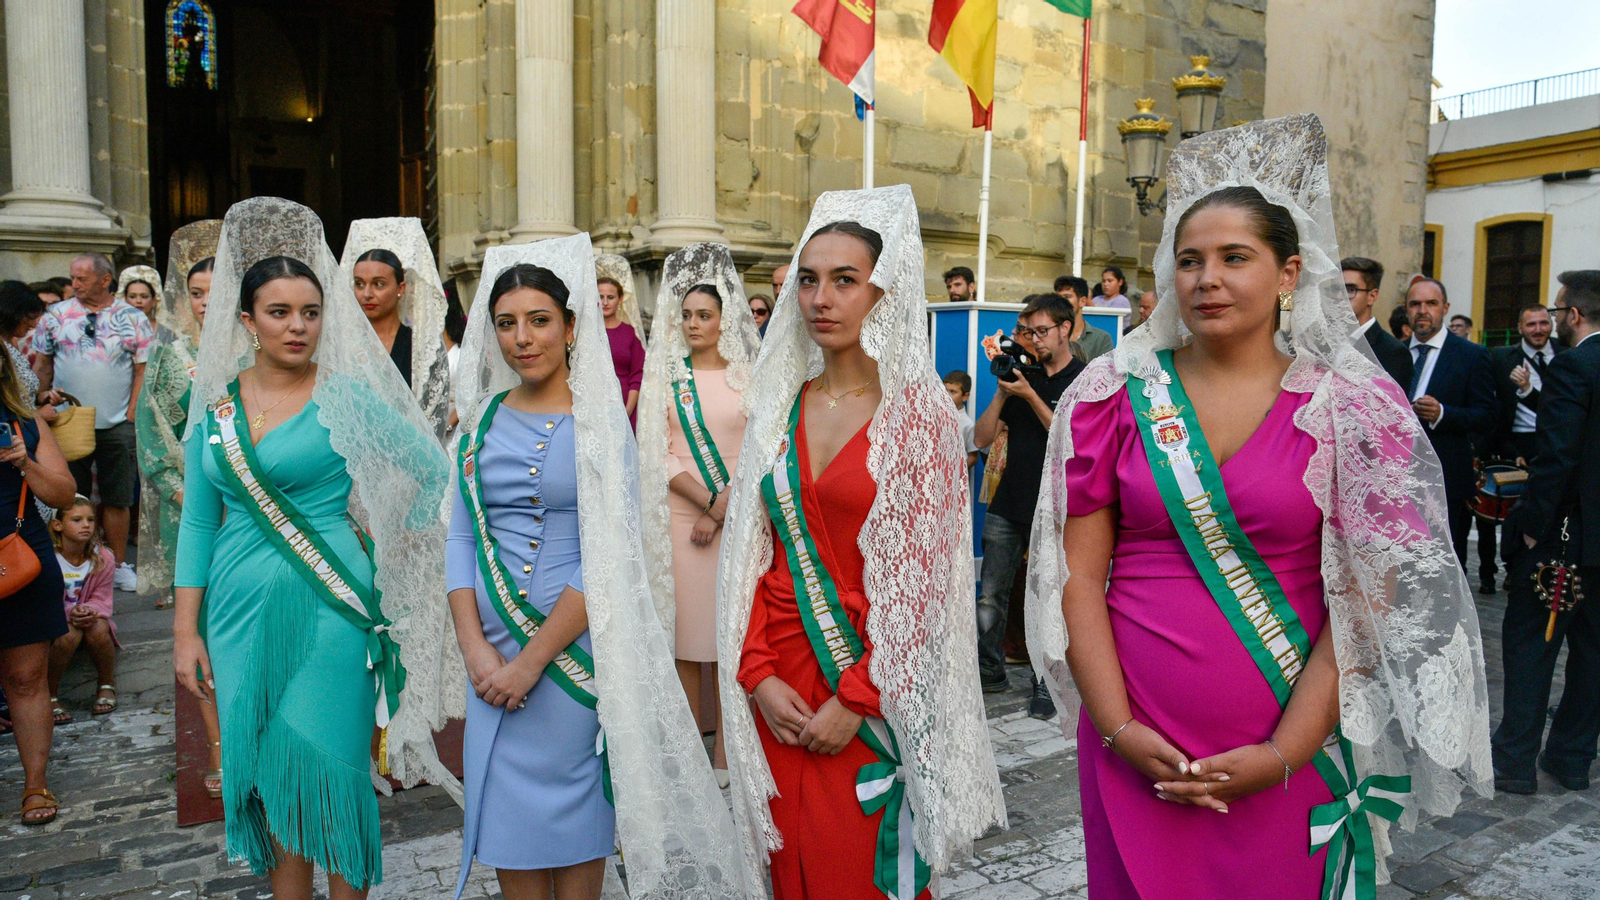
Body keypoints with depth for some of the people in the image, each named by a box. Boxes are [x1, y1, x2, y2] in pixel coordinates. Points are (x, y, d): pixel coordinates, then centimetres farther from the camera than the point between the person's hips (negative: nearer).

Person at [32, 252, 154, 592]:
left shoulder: (133, 318, 1)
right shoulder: (56, 315, 6)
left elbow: (143, 369, 3)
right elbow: (41, 362, 13)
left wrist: (131, 416, -4)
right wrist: (44, 395, -3)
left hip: (116, 425, -1)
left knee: (117, 500, 4)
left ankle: (119, 565, 14)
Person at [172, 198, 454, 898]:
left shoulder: (346, 395, -5)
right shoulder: (214, 405, 7)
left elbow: (433, 465, 2)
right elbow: (198, 522, 8)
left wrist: (392, 535, 6)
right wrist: (186, 630, 5)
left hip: (328, 608, -4)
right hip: (241, 611, 4)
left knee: (328, 769, -1)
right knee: (266, 773, 12)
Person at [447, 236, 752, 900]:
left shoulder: (602, 421, -7)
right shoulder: (482, 419, 6)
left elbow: (608, 556, -13)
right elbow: (462, 536, 5)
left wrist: (533, 658, -16)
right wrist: (475, 648, -6)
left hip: (575, 646, -4)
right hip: (493, 649, 4)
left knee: (573, 817, 9)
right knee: (507, 819, 12)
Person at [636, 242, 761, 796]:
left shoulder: (748, 375, 8)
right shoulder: (665, 374, 8)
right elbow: (657, 454, 1)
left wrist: (723, 508, -10)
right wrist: (706, 498, -11)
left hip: (738, 518, 0)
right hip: (679, 516, 0)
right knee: (683, 635, 1)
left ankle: (725, 755, 11)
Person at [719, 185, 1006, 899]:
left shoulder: (918, 415, -8)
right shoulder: (780, 406, 6)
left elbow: (922, 580, -10)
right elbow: (752, 553, 5)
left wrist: (855, 700, -13)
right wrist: (758, 675, -5)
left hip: (874, 691, -4)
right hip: (779, 688, 4)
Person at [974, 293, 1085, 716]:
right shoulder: (1024, 374, 13)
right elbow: (982, 438, 10)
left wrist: (1030, 396, -15)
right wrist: (1002, 394, -4)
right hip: (1007, 506, 5)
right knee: (991, 596, 6)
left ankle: (1044, 686, 12)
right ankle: (989, 672, 20)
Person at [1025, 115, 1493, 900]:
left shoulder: (1351, 409, -2)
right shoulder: (1115, 394, -1)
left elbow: (1365, 603, -5)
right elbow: (1078, 574, -2)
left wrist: (1285, 755, -11)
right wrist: (1117, 727, -9)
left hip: (1285, 759, 0)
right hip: (1135, 755, 1)